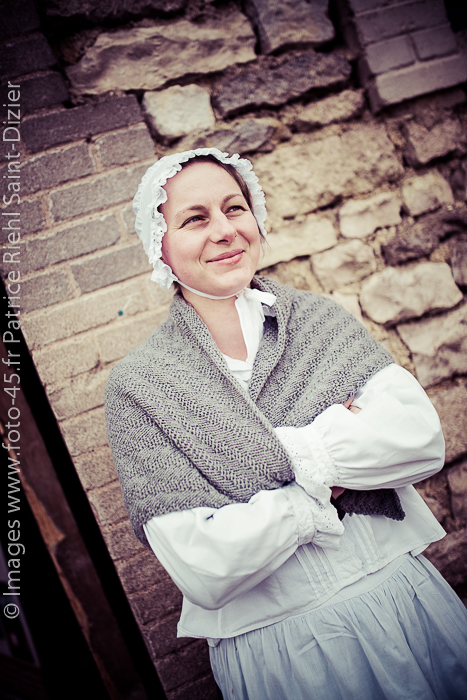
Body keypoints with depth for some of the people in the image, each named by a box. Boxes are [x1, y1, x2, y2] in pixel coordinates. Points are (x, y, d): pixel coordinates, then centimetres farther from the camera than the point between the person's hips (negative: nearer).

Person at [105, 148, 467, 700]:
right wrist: (326, 482, -15)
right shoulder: (138, 385, -11)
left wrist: (287, 449, -19)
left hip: (402, 600, 3)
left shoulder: (317, 317, -3)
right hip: (274, 650, -2)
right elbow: (201, 570, -18)